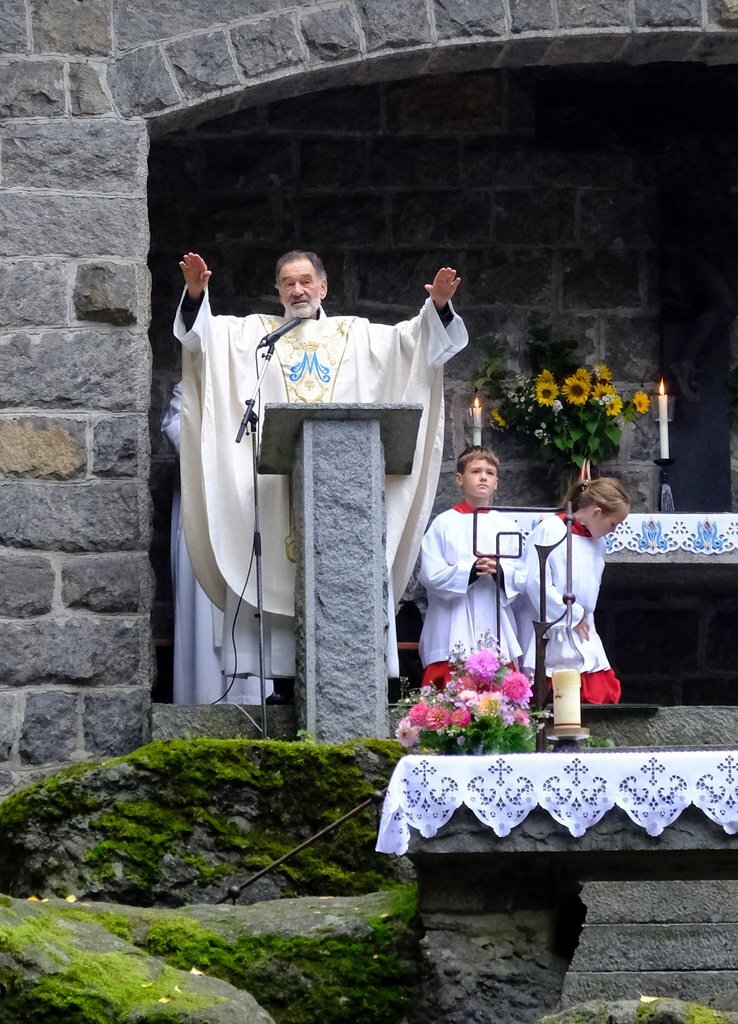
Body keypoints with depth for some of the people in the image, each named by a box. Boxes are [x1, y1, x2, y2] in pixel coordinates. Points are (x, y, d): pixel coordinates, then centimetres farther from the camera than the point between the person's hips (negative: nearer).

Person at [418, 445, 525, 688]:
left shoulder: (507, 526, 12)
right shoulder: (444, 524, 3)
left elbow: (522, 577, 6)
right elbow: (430, 575, -6)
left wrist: (500, 571, -15)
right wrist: (471, 570, -17)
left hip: (497, 634, 3)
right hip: (454, 633, -3)